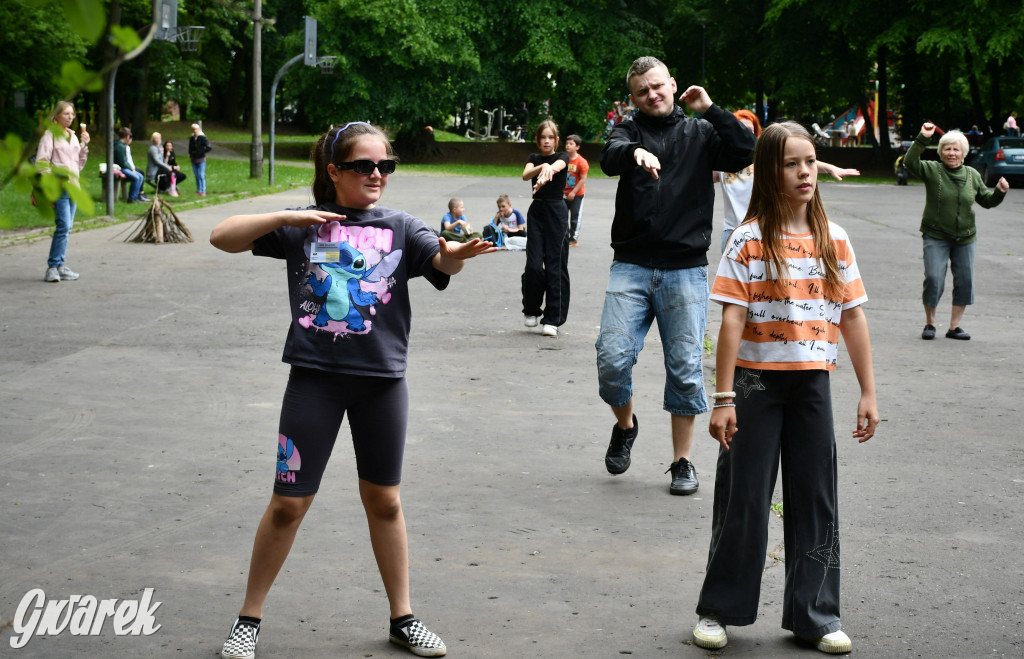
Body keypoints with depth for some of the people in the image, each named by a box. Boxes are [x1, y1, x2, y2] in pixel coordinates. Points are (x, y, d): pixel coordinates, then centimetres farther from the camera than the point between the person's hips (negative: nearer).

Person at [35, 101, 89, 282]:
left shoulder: (73, 136, 18)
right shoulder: (50, 135, -3)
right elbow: (42, 162, -9)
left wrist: (84, 146, 8)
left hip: (73, 186, 7)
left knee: (66, 228, 8)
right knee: (63, 226, -15)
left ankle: (59, 266, 12)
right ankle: (54, 266, -11)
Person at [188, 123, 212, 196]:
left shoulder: (203, 138, -8)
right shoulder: (192, 138, 10)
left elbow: (209, 148, -14)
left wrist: (202, 152, -8)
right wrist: (190, 155, 9)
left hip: (201, 160, -6)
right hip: (194, 160, 6)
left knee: (201, 176, -7)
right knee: (196, 176, 8)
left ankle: (203, 191, -2)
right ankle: (198, 191, 14)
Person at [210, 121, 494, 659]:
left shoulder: (400, 228, 2)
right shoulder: (304, 226, 1)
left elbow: (441, 260, -16)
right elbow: (222, 238, -4)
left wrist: (458, 254, -41)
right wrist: (285, 218, -18)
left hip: (382, 378, 1)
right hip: (315, 377, -1)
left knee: (384, 500, 13)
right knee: (288, 503, 2)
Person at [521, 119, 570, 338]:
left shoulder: (562, 156, 0)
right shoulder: (533, 158, 8)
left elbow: (557, 166, -26)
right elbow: (526, 175, -14)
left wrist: (549, 169, -50)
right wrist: (541, 167, -36)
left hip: (557, 212, -2)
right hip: (536, 211, 2)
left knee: (556, 264, -4)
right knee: (533, 264, -5)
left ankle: (552, 319, 1)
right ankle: (531, 310, 17)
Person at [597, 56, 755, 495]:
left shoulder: (700, 134, 12)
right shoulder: (629, 131, 10)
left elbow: (745, 153, -4)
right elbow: (609, 158, -13)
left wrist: (710, 109, -4)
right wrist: (635, 152, -35)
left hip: (685, 269, 0)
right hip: (631, 266, 0)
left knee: (686, 369, 1)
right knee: (612, 358, -10)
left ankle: (683, 462, 14)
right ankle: (625, 425, 20)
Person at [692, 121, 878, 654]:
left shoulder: (833, 239, 5)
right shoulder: (749, 239, -7)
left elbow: (852, 318, 7)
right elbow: (732, 320, -10)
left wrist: (868, 392, 5)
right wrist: (723, 398, -14)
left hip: (812, 384, 4)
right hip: (757, 382, -3)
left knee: (815, 501, 8)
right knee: (744, 499, 4)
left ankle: (814, 614, 19)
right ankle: (718, 609, 18)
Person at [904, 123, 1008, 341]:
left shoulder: (972, 175, 7)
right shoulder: (931, 170, -5)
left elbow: (987, 201, 15)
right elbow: (910, 161, -22)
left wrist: (999, 192, -5)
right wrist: (923, 138, -31)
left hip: (965, 237, 4)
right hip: (936, 236, -4)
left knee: (965, 280, 3)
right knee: (933, 279, -10)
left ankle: (954, 326, 14)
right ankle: (929, 324, 8)